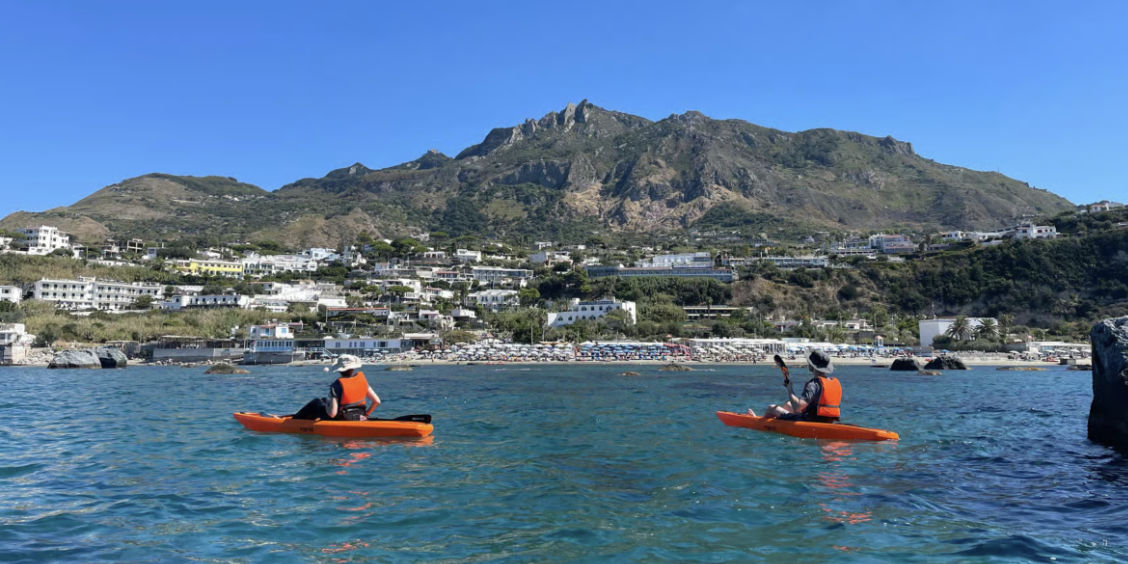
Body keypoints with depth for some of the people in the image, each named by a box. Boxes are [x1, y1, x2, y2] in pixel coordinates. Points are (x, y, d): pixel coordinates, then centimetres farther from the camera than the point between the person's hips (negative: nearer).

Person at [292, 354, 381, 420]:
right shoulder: (361, 378, -6)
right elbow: (377, 401, -7)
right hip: (358, 420, 6)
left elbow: (332, 413, -26)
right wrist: (365, 414, 8)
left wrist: (327, 404, -5)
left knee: (316, 402, 21)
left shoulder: (337, 385, -22)